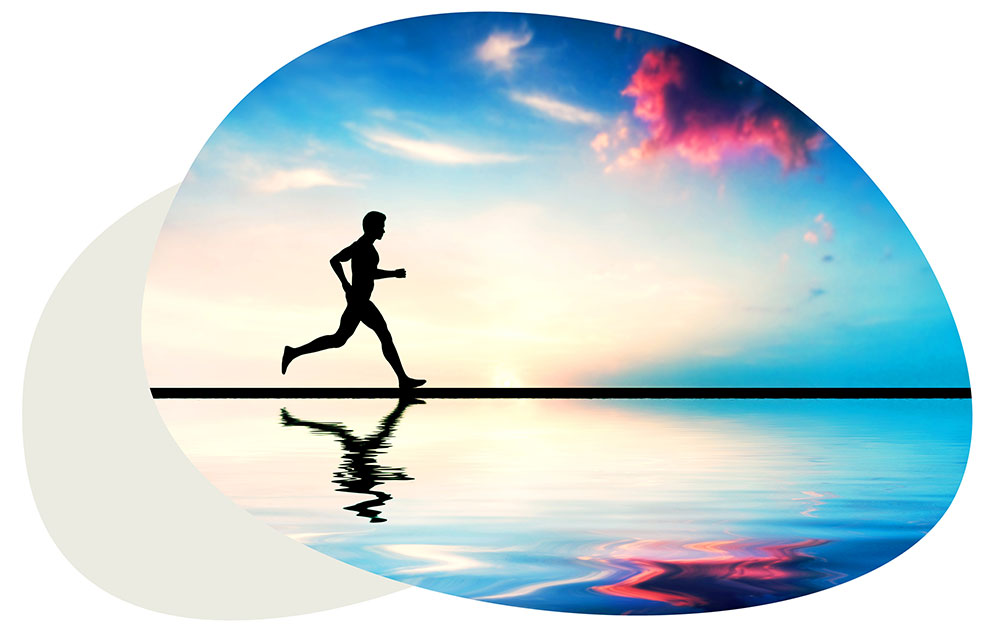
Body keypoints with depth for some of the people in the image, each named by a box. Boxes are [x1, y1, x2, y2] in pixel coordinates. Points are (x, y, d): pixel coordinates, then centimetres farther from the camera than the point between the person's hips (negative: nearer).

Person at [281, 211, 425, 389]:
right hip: (359, 300, -11)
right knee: (385, 336, -6)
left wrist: (394, 273, 17)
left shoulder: (367, 246, 17)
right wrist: (346, 285, -22)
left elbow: (371, 273, 28)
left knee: (339, 339, 11)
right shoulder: (361, 246, -15)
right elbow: (334, 260, -21)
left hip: (359, 300, 11)